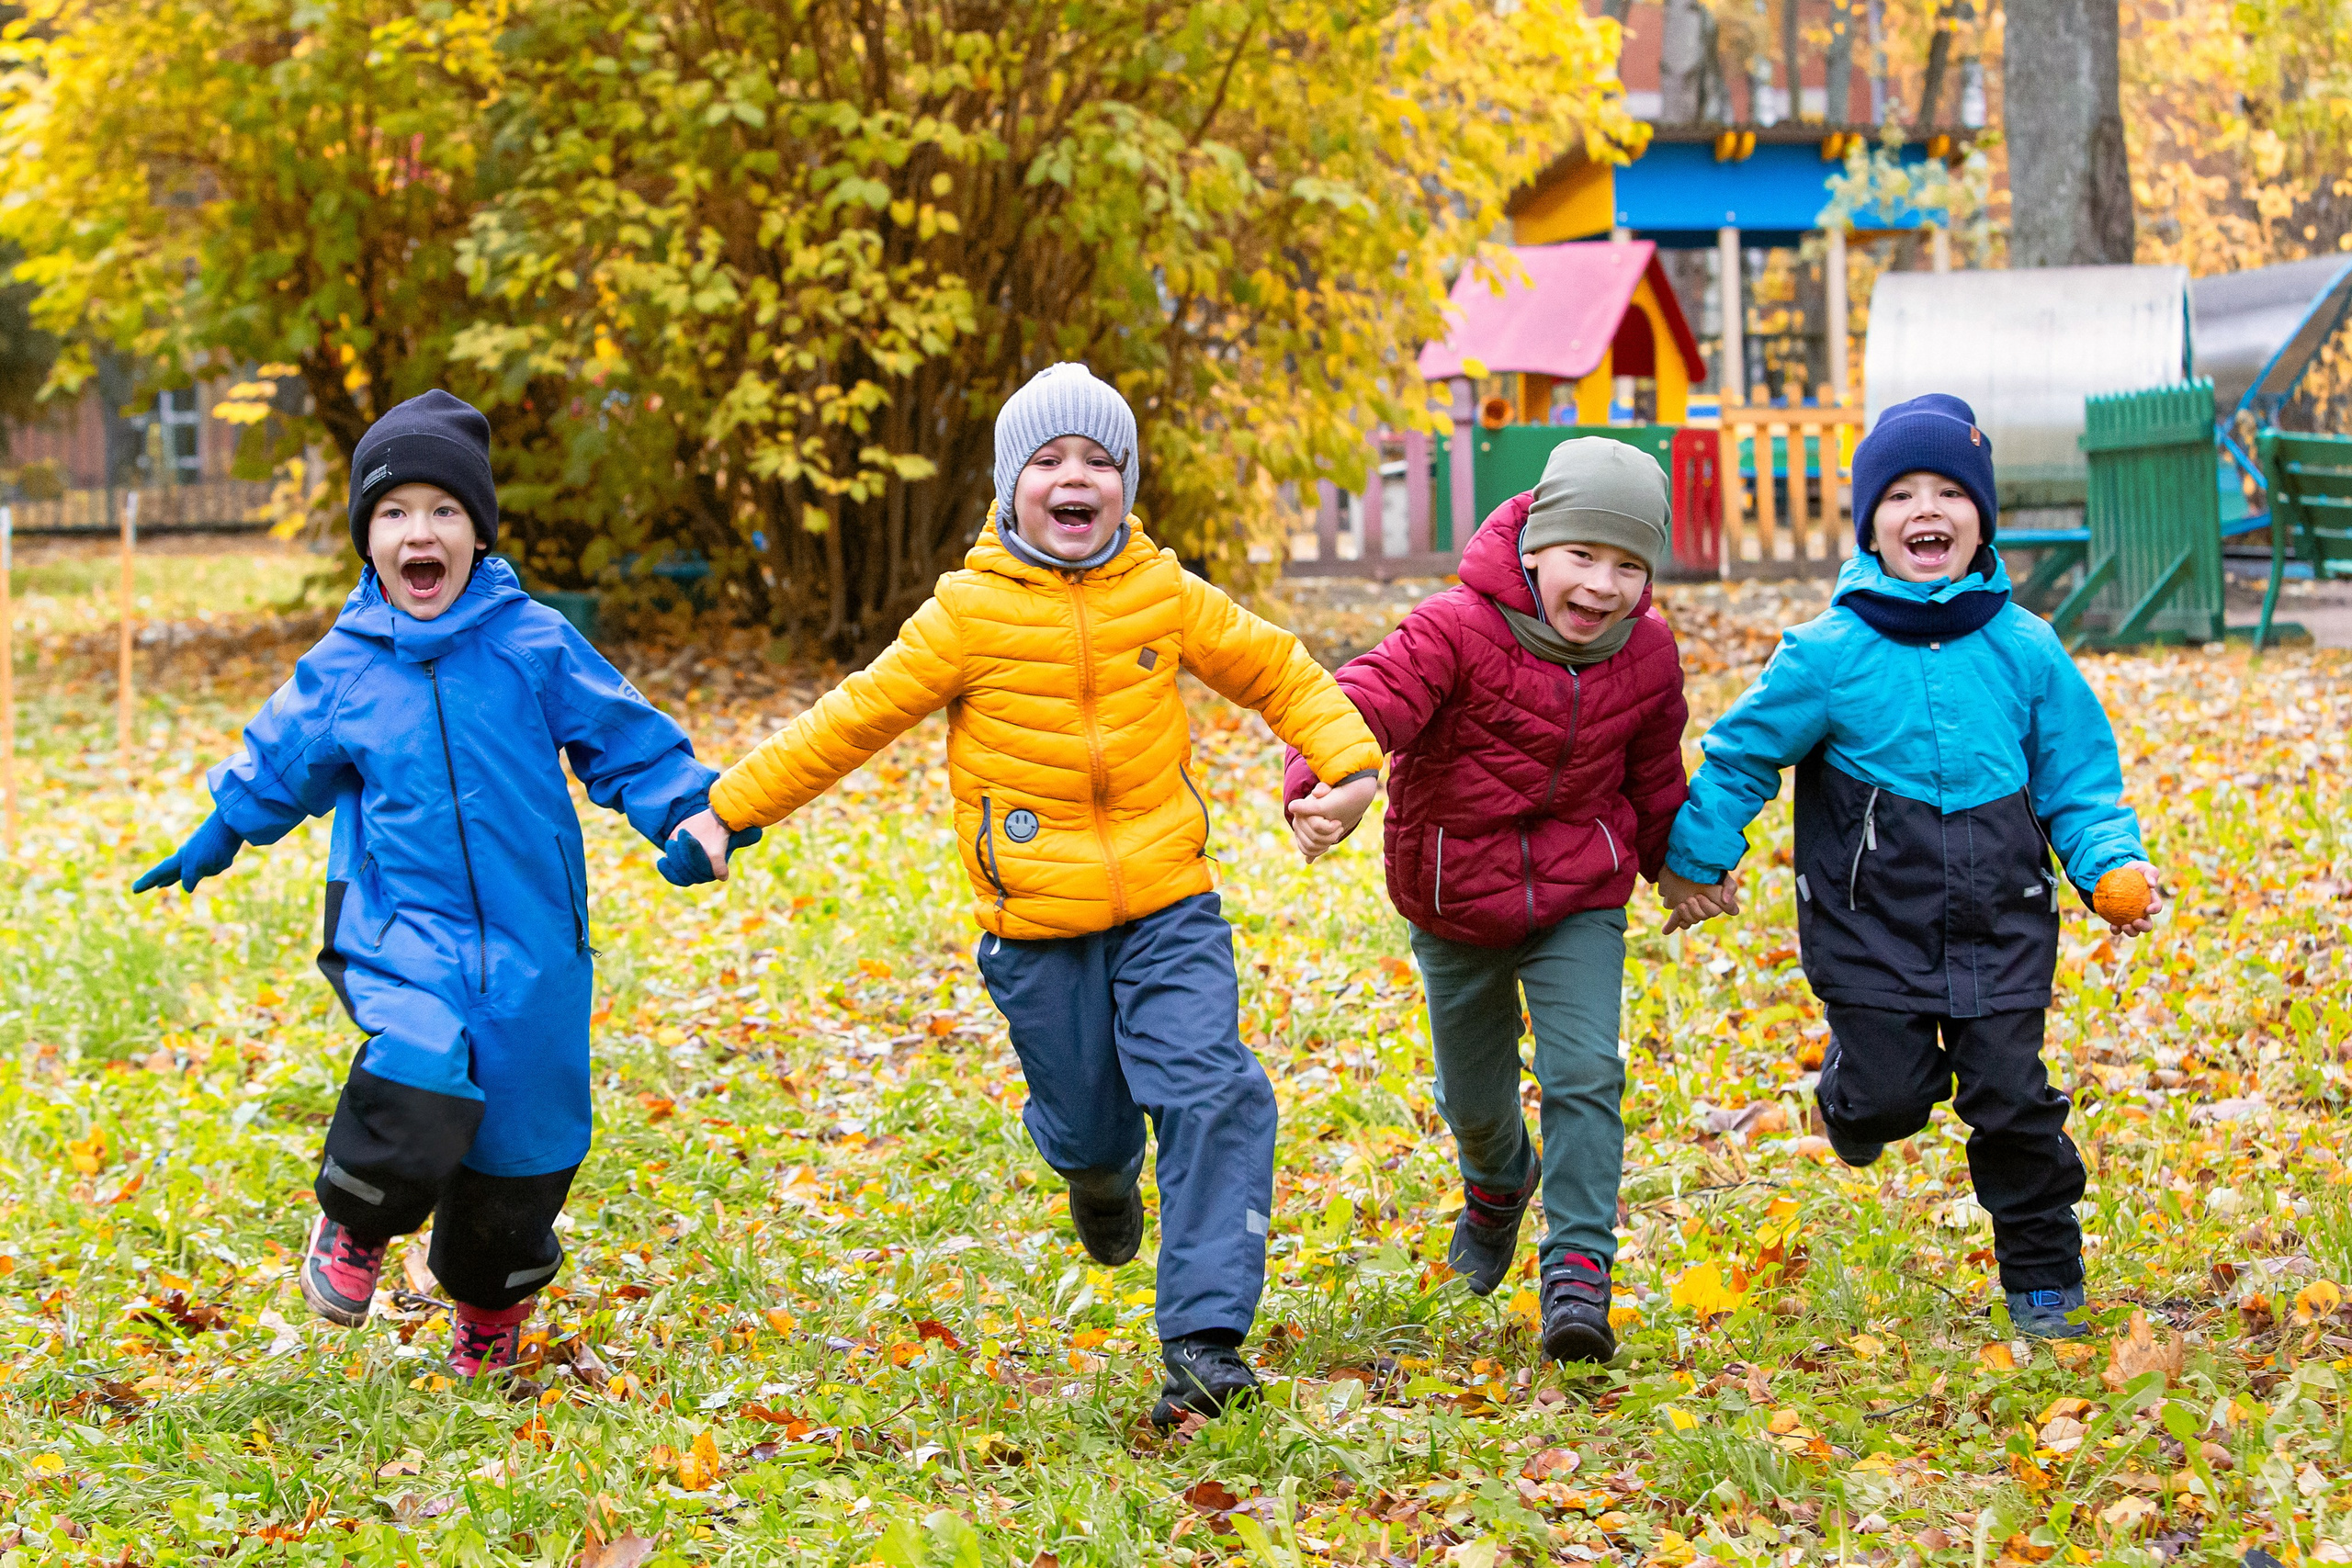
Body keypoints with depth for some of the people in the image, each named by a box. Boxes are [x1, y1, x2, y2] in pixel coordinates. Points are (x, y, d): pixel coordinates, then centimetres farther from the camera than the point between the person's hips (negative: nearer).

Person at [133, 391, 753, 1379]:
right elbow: (279, 764, 20)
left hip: (528, 937, 1)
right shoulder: (343, 668, 3)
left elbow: (623, 740, 6)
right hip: (401, 930, -1)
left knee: (522, 1148, 6)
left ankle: (490, 1304, 36)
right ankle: (355, 1223, 3)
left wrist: (686, 814, -7)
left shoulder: (532, 645, -1)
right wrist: (218, 838, 19)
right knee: (420, 1081, -29)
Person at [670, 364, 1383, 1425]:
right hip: (1037, 922, -1)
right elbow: (855, 719, 1)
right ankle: (1100, 1167, 48)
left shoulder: (1165, 596, 1)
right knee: (1084, 1118, 7)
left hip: (1167, 908, 1)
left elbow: (1274, 671, 12)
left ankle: (1203, 1337, -12)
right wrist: (731, 808, 2)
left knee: (1211, 1098, -14)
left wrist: (1348, 758, -4)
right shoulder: (972, 613, -5)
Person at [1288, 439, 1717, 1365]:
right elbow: (1369, 697, -39)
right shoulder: (1459, 629, -24)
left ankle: (1578, 1273, -11)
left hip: (1579, 899, 1)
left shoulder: (1646, 655, -9)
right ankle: (1498, 1182, 51)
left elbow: (1654, 770, 11)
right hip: (1455, 898, -1)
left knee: (1584, 1073, -16)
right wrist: (1320, 787, -59)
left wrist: (1676, 863, 24)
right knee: (1472, 1097, 16)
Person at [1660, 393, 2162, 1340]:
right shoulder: (1829, 654, -6)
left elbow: (2078, 779, 7)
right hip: (1872, 923, -1)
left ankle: (2044, 1278, 17)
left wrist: (2113, 863, -7)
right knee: (1892, 1096, -4)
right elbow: (1742, 756, 4)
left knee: (2010, 1096, -2)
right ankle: (1851, 1091, 35)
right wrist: (1694, 862, 4)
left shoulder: (2024, 650, 0)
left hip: (1999, 922, 1)